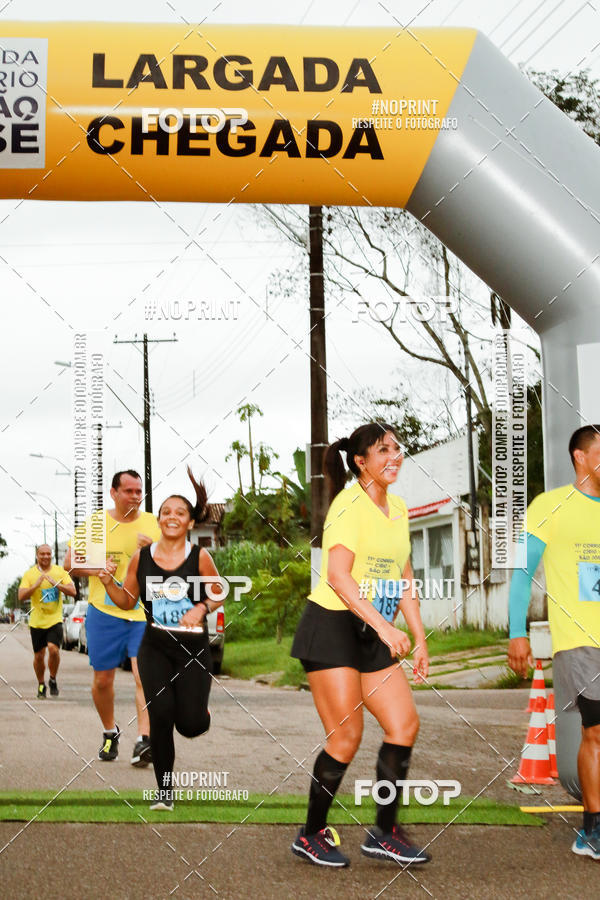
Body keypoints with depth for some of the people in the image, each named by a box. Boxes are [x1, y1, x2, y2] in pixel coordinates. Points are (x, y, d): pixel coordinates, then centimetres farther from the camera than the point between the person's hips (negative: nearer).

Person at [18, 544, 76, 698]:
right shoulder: (29, 574, 0)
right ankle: (41, 684, 28)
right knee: (39, 656, 6)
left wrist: (55, 583, -17)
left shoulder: (60, 572, 3)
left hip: (55, 620, -1)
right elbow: (21, 597, -8)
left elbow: (73, 592, -5)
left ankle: (53, 680, 3)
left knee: (53, 649, -20)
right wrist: (36, 584, -21)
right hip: (37, 621, 1)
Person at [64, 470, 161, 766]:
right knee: (102, 680, 7)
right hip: (104, 611, 1)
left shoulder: (152, 523, 4)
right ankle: (109, 733, 29)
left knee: (144, 677, -14)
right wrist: (96, 570, -11)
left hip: (144, 612, -1)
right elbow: (70, 563, 7)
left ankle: (144, 741, -17)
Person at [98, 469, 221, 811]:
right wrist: (109, 583, -11)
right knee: (161, 715, -13)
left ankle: (201, 709, 34)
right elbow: (128, 601, 7)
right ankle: (165, 790, 5)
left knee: (190, 725, -7)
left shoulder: (200, 556, -9)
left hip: (194, 648, -1)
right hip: (156, 648, 1)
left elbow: (219, 594, 4)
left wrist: (201, 608, -16)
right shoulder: (141, 557, -3)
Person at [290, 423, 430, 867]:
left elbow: (404, 579, 18)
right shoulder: (350, 503, -13)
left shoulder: (398, 508, 12)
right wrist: (383, 626, -28)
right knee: (347, 736, -8)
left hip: (373, 636, 8)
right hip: (332, 627, -8)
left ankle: (384, 833, 14)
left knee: (405, 724, 2)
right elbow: (338, 576, -23)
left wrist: (420, 638, 12)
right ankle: (312, 835, 10)